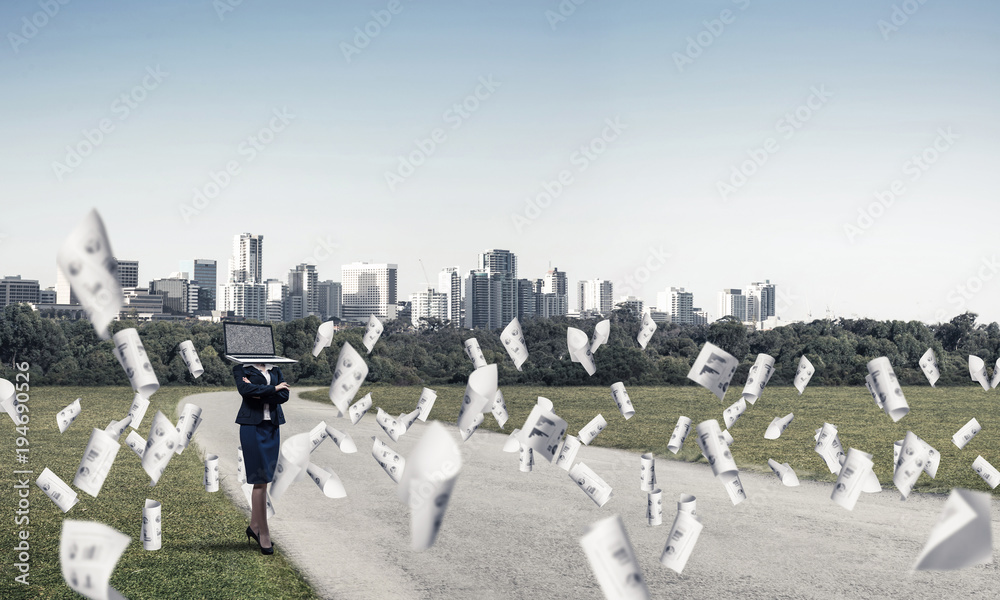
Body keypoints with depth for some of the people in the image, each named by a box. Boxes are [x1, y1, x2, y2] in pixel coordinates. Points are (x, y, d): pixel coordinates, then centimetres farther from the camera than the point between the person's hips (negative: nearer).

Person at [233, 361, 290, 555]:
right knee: (260, 480, -4)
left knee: (263, 479, 9)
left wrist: (260, 392, -13)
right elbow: (244, 389, -19)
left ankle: (254, 526, 21)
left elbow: (284, 396, -1)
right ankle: (264, 534, 1)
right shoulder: (241, 369, 1)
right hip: (252, 426, -5)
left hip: (272, 428, 5)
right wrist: (273, 389, -10)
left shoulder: (275, 370, 12)